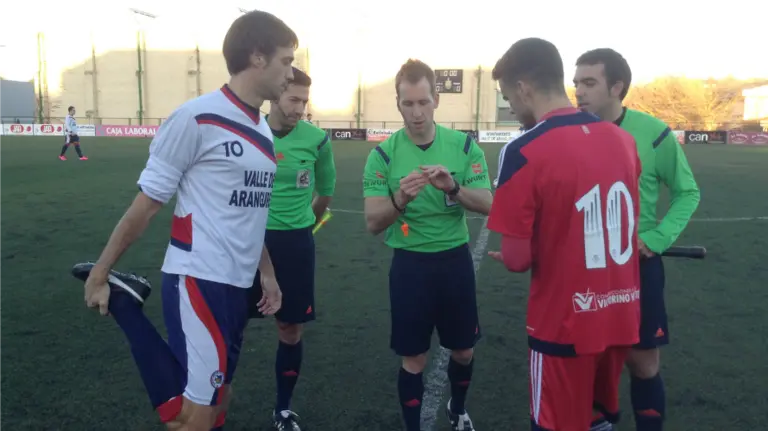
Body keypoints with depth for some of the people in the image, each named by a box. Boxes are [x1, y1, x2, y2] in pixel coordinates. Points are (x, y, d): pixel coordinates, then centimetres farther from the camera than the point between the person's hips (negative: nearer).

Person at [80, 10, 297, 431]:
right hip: (198, 281, -8)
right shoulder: (196, 118, -13)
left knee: (215, 397, 18)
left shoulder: (263, 131, 10)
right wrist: (100, 274, 0)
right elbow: (146, 205, -7)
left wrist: (266, 272, 22)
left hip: (238, 285, 8)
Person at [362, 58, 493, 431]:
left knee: (464, 350, 18)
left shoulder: (464, 146, -4)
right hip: (410, 263, -2)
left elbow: (488, 204, -9)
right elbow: (372, 223, -11)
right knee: (414, 359, 7)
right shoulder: (383, 154, -8)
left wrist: (453, 188, -28)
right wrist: (400, 198, -32)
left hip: (455, 259, 2)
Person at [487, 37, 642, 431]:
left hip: (565, 325, -5)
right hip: (621, 316, 6)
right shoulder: (622, 139, 0)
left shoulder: (522, 152, -20)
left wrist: (507, 255, 3)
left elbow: (517, 260, -18)